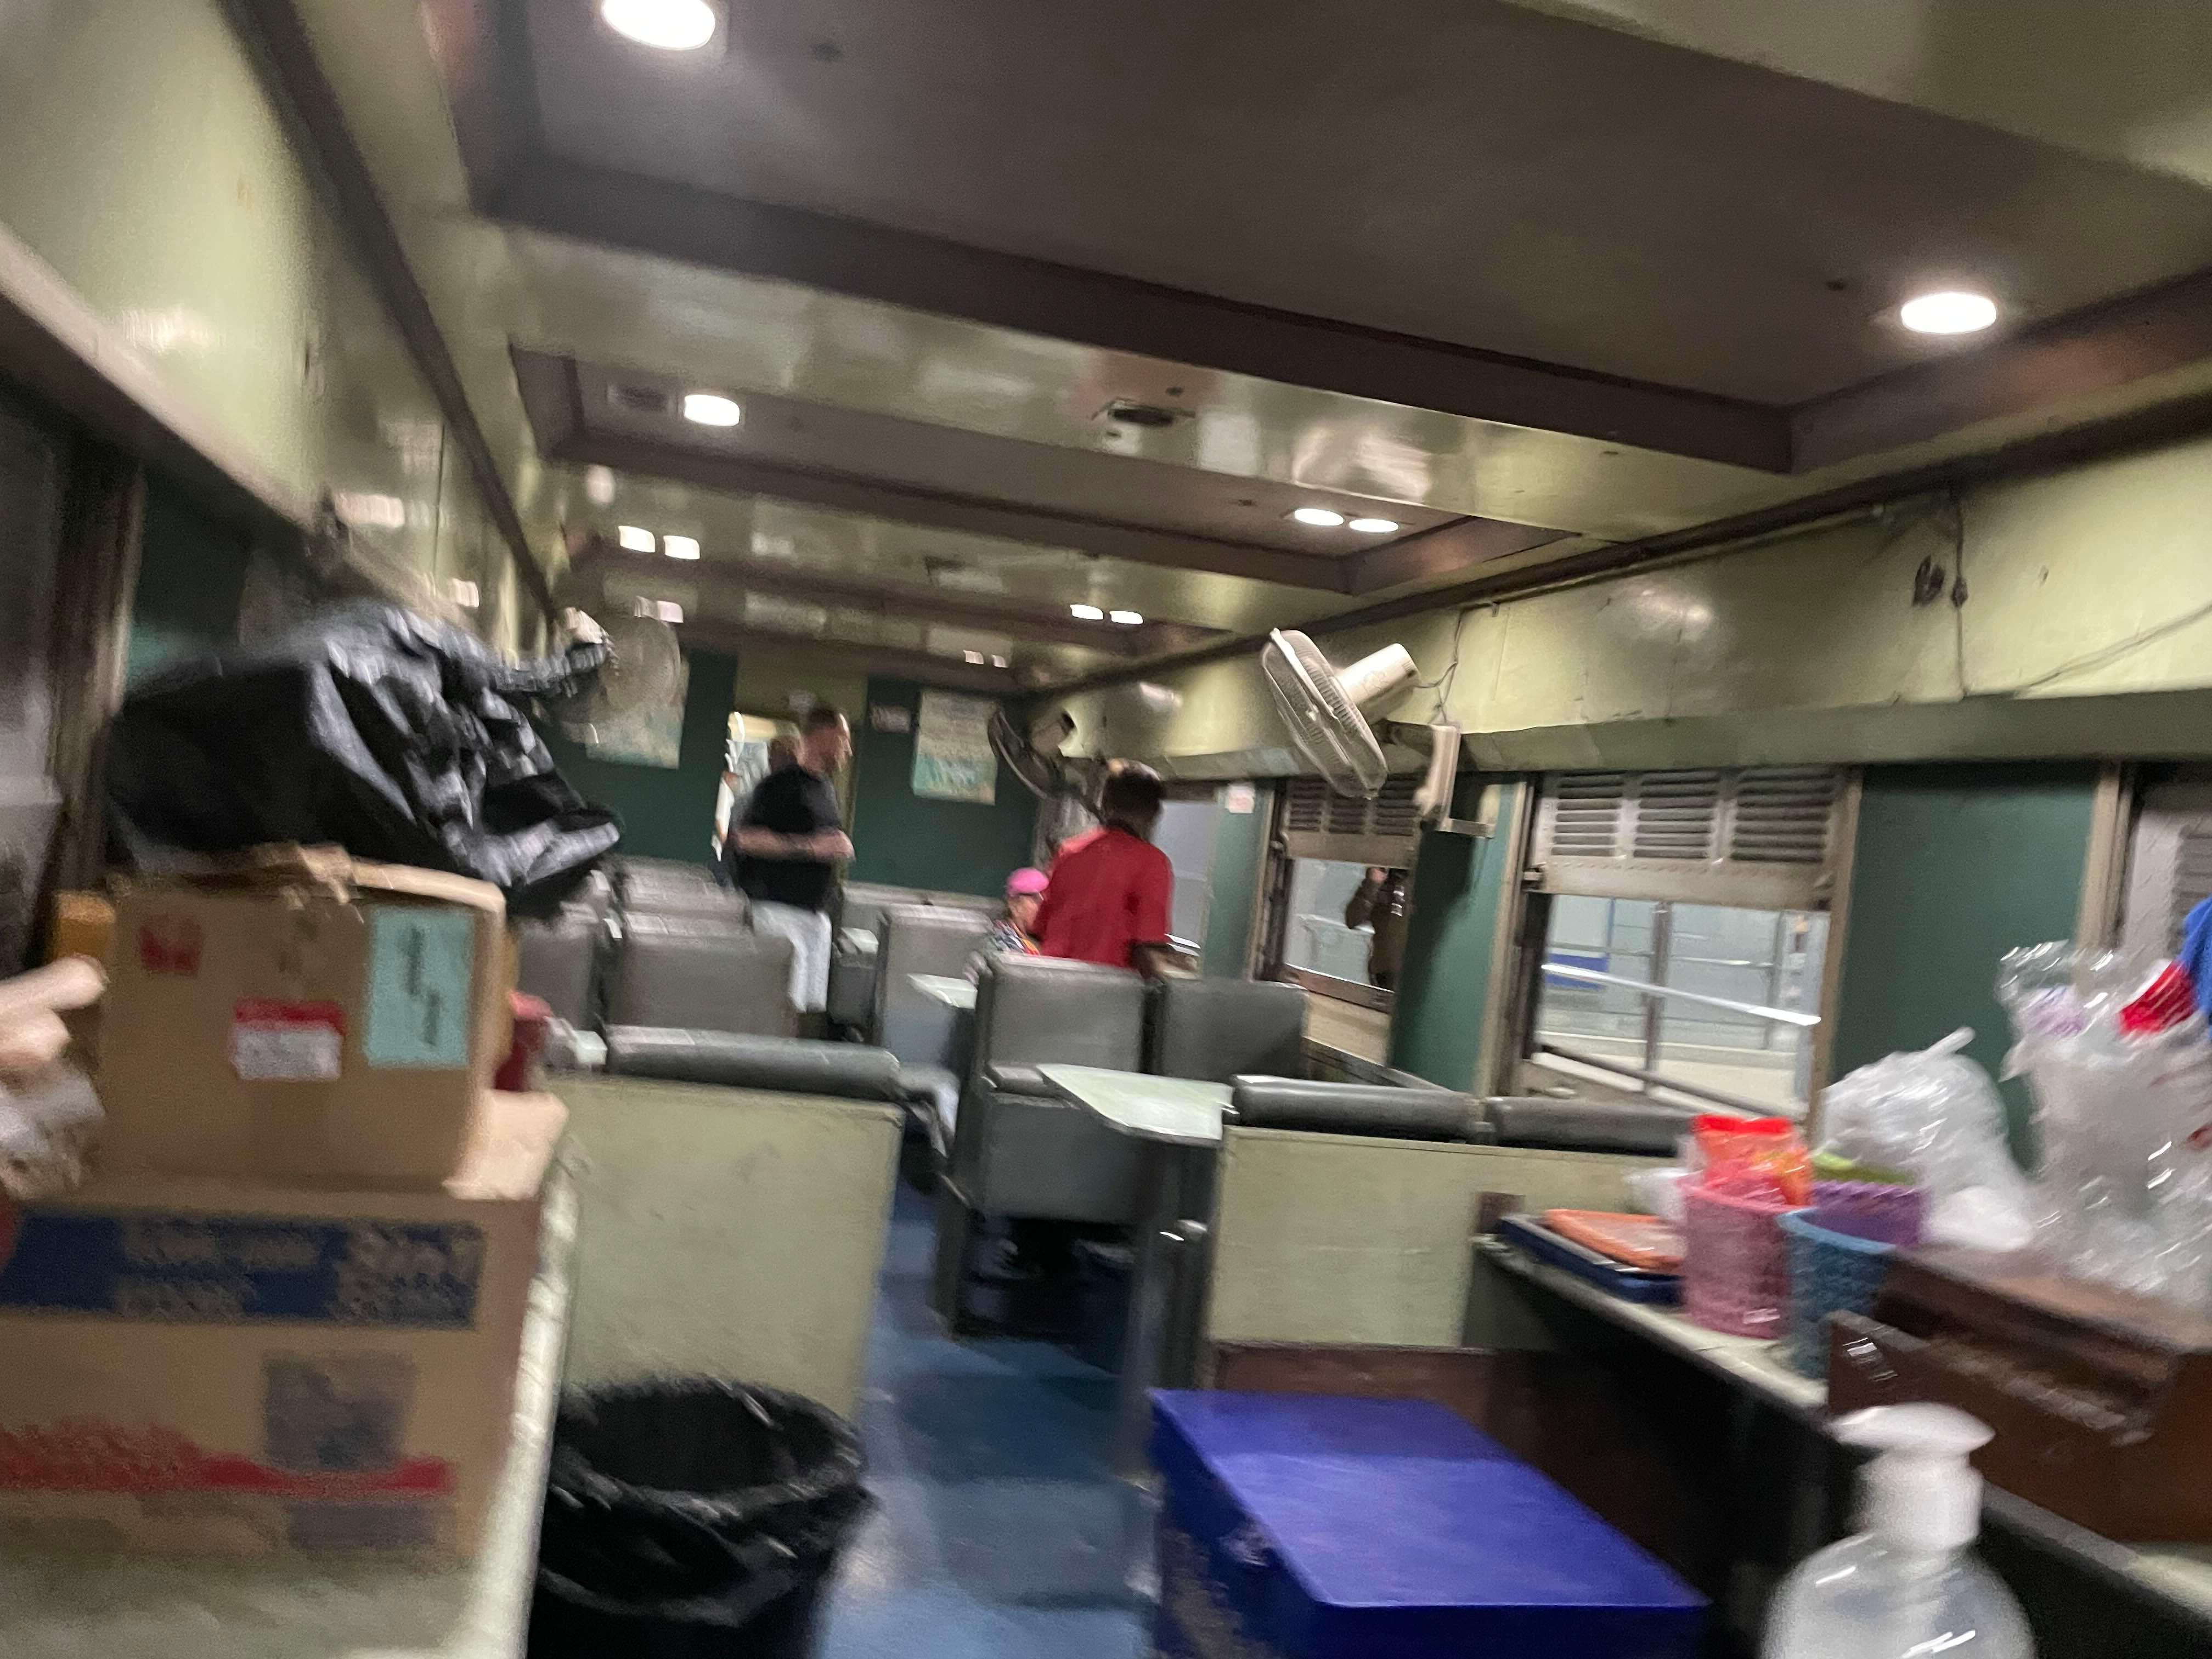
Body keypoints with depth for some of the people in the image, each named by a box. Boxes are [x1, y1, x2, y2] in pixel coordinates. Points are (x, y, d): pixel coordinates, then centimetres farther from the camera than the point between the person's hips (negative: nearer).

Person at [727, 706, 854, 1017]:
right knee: (785, 1006, -14)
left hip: (815, 913, 9)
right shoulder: (782, 784, -8)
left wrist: (837, 851, 14)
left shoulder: (826, 789, 19)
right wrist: (809, 847, -21)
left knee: (813, 1007, 7)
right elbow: (746, 838, -18)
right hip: (779, 909, -9)